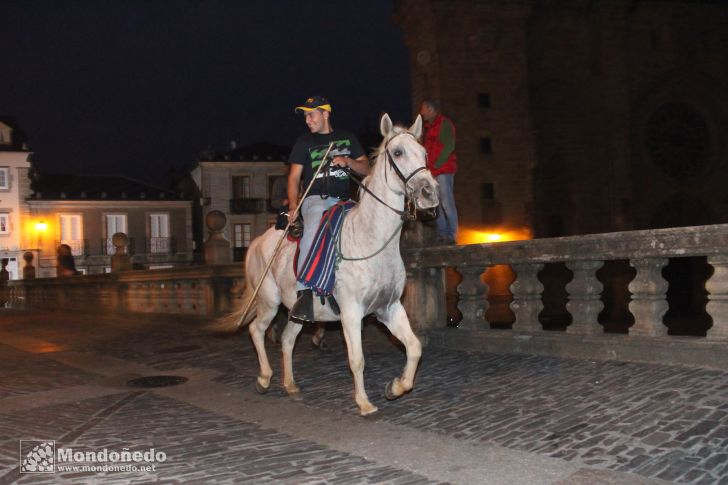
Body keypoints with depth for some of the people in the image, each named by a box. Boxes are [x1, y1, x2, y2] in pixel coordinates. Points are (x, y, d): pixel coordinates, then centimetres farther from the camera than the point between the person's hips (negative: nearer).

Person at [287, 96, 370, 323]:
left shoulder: (347, 138, 18)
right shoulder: (304, 142, 13)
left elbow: (366, 168, 15)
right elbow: (294, 177, 7)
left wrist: (348, 161, -6)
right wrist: (293, 205, -9)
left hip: (343, 200, 3)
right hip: (316, 199, -3)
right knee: (312, 229, -35)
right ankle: (304, 293, -42)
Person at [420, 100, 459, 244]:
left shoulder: (444, 123, -3)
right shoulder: (428, 127, 22)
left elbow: (449, 146, -12)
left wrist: (437, 164, -15)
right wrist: (427, 167, 9)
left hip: (443, 169, -8)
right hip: (431, 171, 8)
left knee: (446, 202, -9)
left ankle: (451, 235, -6)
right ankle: (441, 234, 10)